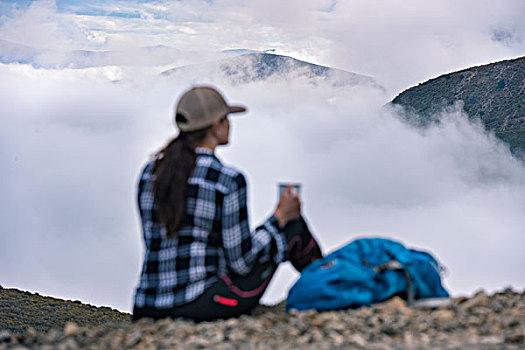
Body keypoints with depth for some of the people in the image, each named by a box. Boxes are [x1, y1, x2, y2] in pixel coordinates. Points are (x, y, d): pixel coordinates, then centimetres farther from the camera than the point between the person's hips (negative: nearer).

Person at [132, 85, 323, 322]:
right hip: (204, 304, -6)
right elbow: (242, 263, -9)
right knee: (292, 225, 16)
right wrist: (280, 217, 5)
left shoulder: (150, 172, 7)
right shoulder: (229, 181, -12)